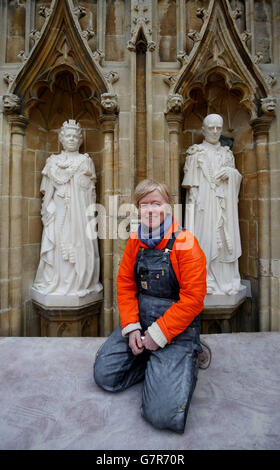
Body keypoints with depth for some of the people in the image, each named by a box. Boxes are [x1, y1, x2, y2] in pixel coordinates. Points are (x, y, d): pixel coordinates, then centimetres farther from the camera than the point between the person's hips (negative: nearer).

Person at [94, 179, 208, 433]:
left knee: (162, 413, -10)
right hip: (140, 319, 5)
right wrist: (131, 327, -6)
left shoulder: (186, 244, -14)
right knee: (104, 374, 3)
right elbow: (125, 285, 5)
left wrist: (158, 334, -16)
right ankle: (151, 362, 22)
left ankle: (186, 363, 18)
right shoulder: (135, 242, 2)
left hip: (177, 327, -5)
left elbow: (192, 299, -16)